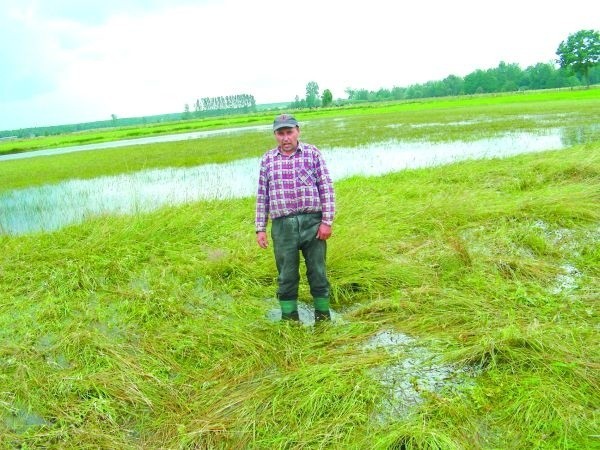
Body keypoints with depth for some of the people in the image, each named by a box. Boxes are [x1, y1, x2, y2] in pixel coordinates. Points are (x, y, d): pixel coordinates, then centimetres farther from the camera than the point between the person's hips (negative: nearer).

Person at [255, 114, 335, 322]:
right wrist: (260, 228, 6)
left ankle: (323, 316, 24)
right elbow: (262, 196, 10)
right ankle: (289, 318, 24)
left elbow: (326, 189, -1)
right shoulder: (267, 159, 8)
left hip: (312, 222, -1)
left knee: (317, 272, 8)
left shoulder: (313, 153, 2)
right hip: (282, 226, 2)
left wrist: (327, 221, -7)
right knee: (286, 275, 9)